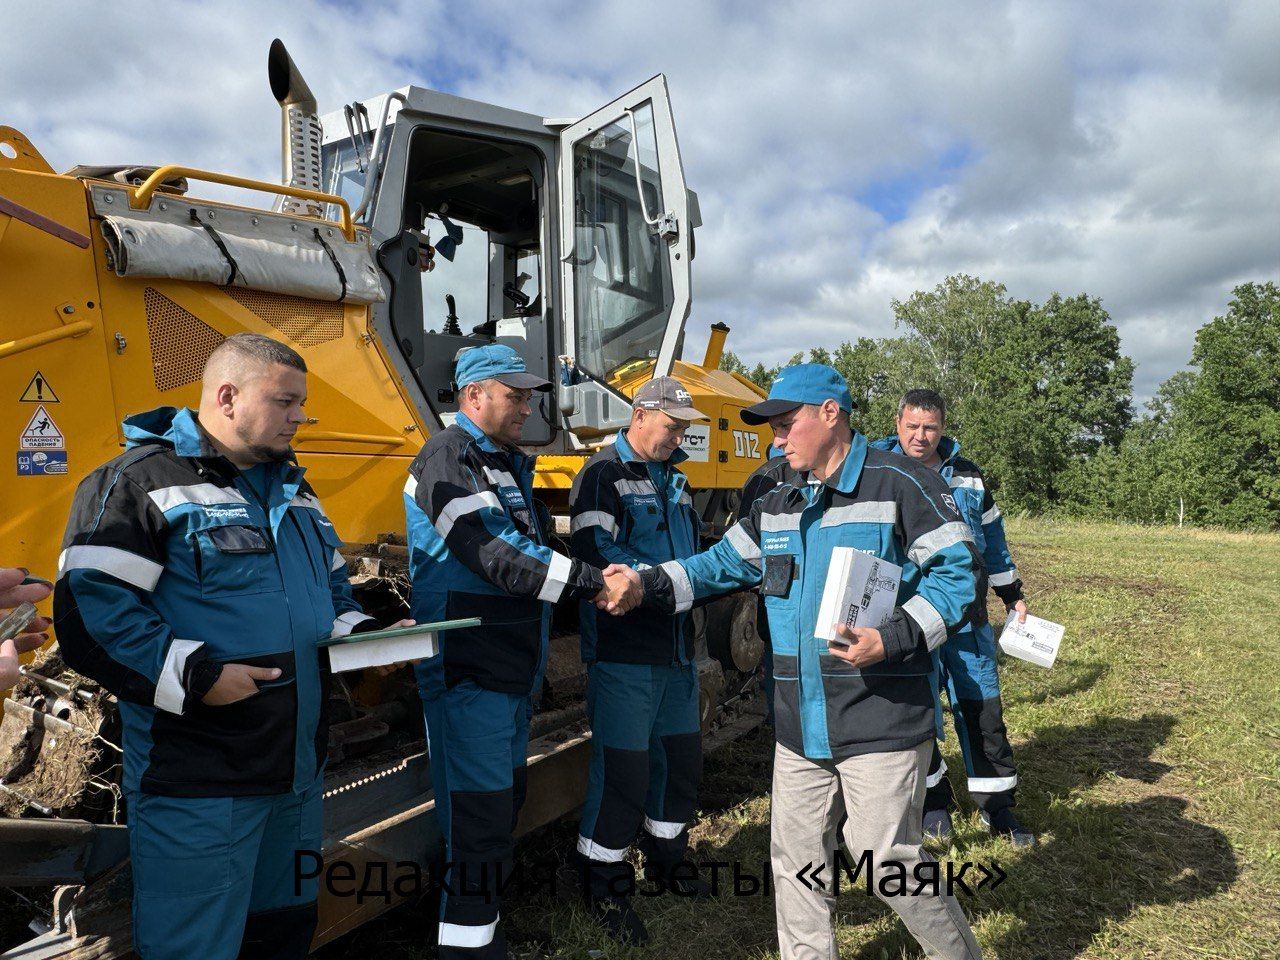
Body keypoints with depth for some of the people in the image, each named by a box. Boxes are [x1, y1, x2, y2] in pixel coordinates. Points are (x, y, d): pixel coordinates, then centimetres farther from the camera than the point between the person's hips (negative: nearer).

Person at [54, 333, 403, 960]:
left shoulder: (292, 487, 13)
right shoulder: (142, 482, -11)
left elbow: (330, 590, 22)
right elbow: (90, 608, -19)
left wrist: (362, 635, 3)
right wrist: (197, 677, -24)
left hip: (299, 770, 8)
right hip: (197, 789, -7)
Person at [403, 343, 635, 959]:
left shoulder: (510, 464, 16)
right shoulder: (447, 459, -14)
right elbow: (495, 560, -25)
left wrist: (595, 579, -1)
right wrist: (590, 583, -24)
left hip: (513, 666, 10)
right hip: (468, 670, -10)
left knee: (506, 798, 19)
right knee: (478, 810, -4)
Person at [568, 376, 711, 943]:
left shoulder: (674, 480, 18)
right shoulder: (603, 476, -7)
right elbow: (594, 552, -20)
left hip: (676, 646, 8)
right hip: (624, 650, -8)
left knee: (681, 754, 17)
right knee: (622, 765, -2)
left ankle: (664, 859, 38)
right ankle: (604, 881, 16)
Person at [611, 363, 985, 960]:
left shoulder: (901, 485, -9)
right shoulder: (777, 507, 12)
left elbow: (956, 572, -10)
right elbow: (723, 564, 12)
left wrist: (893, 640, -22)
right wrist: (647, 586, -2)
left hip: (881, 720, -6)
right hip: (801, 726, 7)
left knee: (884, 854, 2)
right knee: (797, 856, 14)